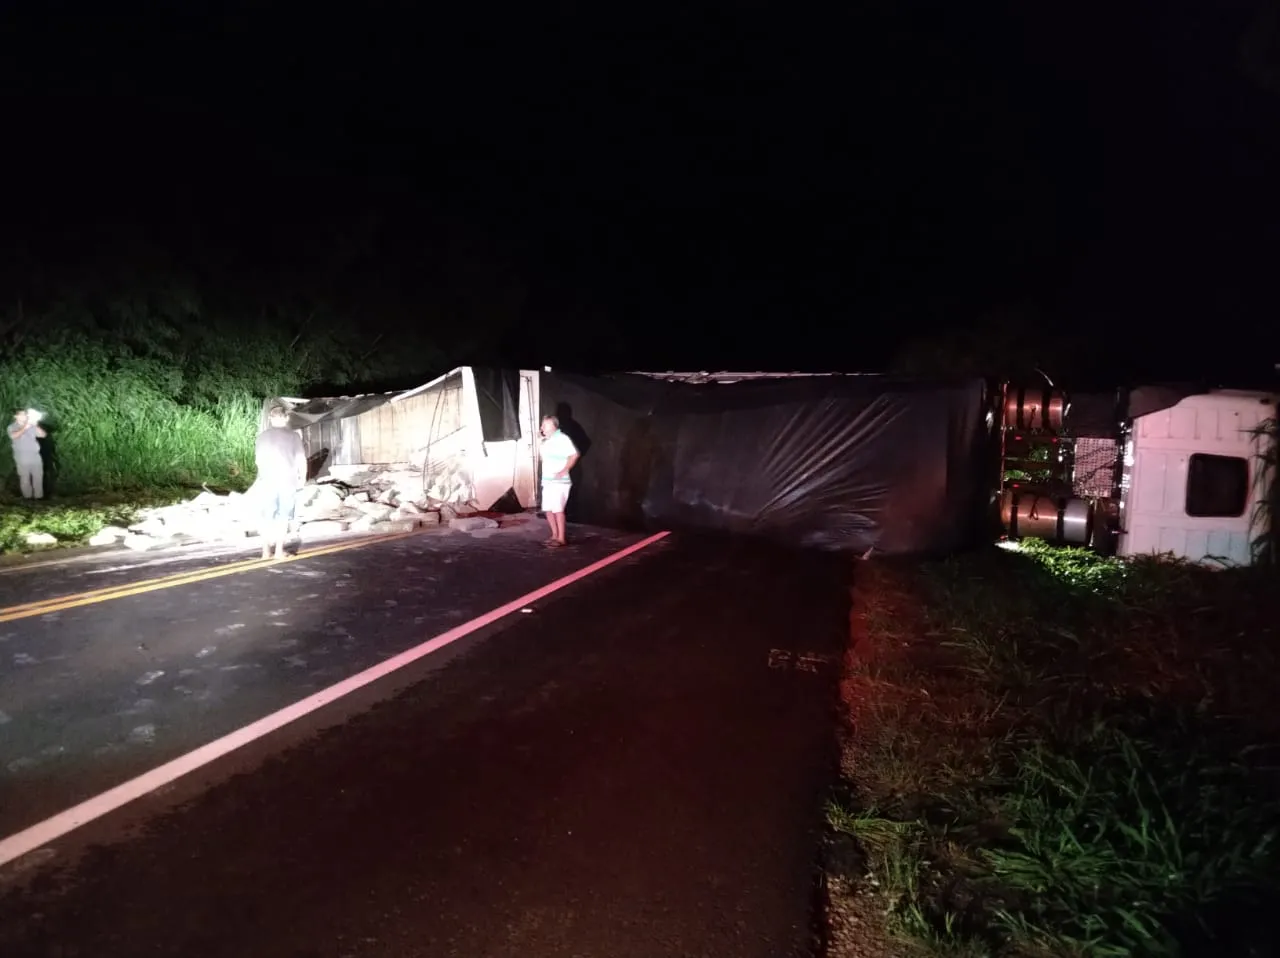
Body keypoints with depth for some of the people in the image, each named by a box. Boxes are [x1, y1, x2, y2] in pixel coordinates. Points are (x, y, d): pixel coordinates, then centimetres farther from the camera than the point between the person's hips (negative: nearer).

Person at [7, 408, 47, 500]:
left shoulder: (31, 426, 8)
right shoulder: (12, 427, -1)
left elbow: (43, 435, 0)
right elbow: (14, 436, -22)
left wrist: (36, 425, -13)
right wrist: (24, 428, -27)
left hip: (35, 457, 3)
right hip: (22, 459, -3)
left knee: (38, 478, 6)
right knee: (25, 479, 1)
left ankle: (39, 497, 14)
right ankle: (27, 497, 9)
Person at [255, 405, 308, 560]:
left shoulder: (263, 436, 2)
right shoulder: (293, 435, -3)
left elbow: (258, 460, 7)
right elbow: (301, 459, -3)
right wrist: (303, 477, 12)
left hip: (268, 481, 2)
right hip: (288, 480, -2)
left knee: (268, 516, 10)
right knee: (283, 516, 5)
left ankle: (266, 550, 9)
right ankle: (279, 550, 5)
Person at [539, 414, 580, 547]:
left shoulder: (562, 438, -10)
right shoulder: (546, 441, 15)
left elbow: (574, 455, -17)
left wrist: (564, 470, -19)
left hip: (559, 481, -8)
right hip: (547, 481, 8)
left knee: (558, 509, -8)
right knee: (548, 509, 9)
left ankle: (561, 538, -2)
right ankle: (555, 535, 20)